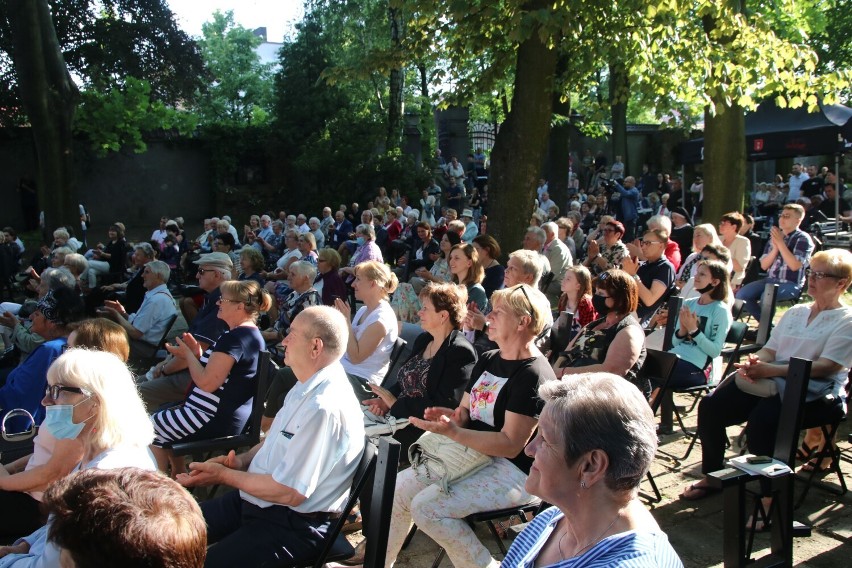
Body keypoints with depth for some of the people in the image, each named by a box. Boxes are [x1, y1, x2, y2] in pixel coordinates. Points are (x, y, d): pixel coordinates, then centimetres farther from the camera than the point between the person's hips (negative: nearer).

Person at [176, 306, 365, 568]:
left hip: (294, 525, -9)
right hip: (256, 499, 9)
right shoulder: (306, 389, 3)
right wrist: (241, 460, -1)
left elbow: (289, 492, -25)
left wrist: (224, 475, -14)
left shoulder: (325, 408, -28)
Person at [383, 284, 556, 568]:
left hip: (513, 470, -9)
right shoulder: (487, 360, 9)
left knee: (427, 507, -22)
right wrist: (450, 415, -9)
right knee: (399, 487, 1)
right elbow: (466, 411, 15)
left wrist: (452, 431, -29)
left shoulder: (533, 374, -20)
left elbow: (510, 445, -24)